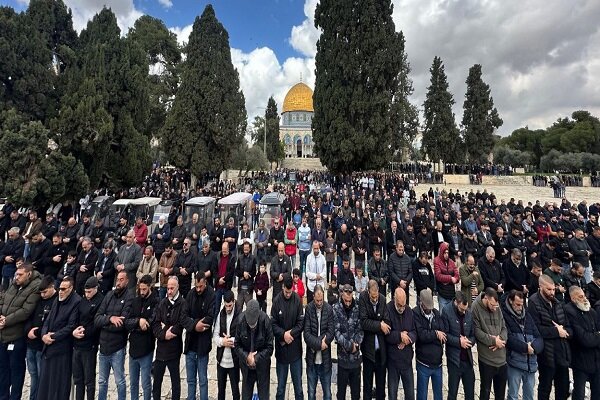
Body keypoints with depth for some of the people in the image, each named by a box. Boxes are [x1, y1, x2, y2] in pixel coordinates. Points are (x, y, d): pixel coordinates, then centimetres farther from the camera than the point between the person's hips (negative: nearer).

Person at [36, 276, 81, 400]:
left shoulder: (76, 302, -14)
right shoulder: (57, 300, 11)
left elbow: (71, 326, -15)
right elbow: (48, 320, 12)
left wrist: (53, 337, -13)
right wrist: (44, 334, -5)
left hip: (62, 348, -7)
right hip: (48, 346, 7)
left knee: (59, 382, 4)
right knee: (45, 380, 14)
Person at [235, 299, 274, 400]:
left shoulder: (265, 321, -23)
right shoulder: (240, 321, -20)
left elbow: (269, 348, -11)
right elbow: (237, 345, -6)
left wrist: (256, 358, -19)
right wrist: (246, 357, -18)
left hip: (262, 366, -1)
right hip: (246, 366, 1)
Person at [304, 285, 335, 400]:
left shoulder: (329, 309, -7)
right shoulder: (309, 309, -9)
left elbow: (331, 332, -9)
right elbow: (306, 333, -11)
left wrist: (316, 344, -16)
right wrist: (319, 343, -20)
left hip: (325, 359, 0)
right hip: (311, 359, 0)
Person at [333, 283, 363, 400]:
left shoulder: (358, 308, -3)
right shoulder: (336, 309, -10)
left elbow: (361, 329, -1)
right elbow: (336, 331, -13)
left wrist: (356, 343, -14)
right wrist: (349, 345, -16)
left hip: (356, 355, 2)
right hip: (343, 355, -2)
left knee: (356, 390, 15)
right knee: (341, 389, 11)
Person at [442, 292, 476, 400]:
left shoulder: (469, 313, -1)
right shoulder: (447, 312, -13)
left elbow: (473, 334, 7)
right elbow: (445, 334, -11)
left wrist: (470, 342, -12)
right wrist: (459, 341, -19)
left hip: (468, 358, 4)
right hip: (454, 358, -4)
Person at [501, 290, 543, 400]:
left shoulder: (527, 315, 10)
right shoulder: (504, 315, -8)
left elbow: (539, 338, 6)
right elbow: (508, 338, -15)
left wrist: (533, 347, -12)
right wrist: (525, 347, -15)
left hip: (531, 362, 5)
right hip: (514, 362, -5)